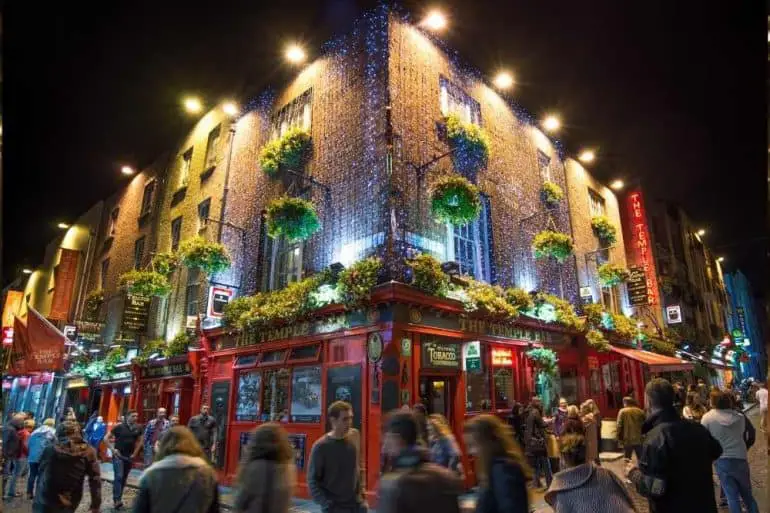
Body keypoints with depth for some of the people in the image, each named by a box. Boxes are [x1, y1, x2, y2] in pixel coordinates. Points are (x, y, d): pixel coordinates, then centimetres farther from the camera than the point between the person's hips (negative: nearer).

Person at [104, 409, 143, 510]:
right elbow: (106, 438, -5)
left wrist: (135, 453, 6)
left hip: (129, 457, 4)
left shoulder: (138, 428, 1)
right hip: (118, 456, -4)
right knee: (118, 477, -14)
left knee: (124, 479, 11)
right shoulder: (119, 427, -11)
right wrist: (112, 449, -11)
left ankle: (118, 498, 22)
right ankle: (117, 500, -11)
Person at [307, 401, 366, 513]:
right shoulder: (321, 446, -16)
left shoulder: (355, 436, -1)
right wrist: (327, 504, -17)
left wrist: (361, 490, 9)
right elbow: (312, 480, -11)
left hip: (357, 503, 5)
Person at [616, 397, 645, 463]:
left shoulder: (622, 411, -3)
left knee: (627, 459, 8)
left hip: (627, 440, -2)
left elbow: (619, 426, -8)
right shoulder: (641, 412, 4)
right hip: (639, 440, 3)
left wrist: (619, 438, 1)